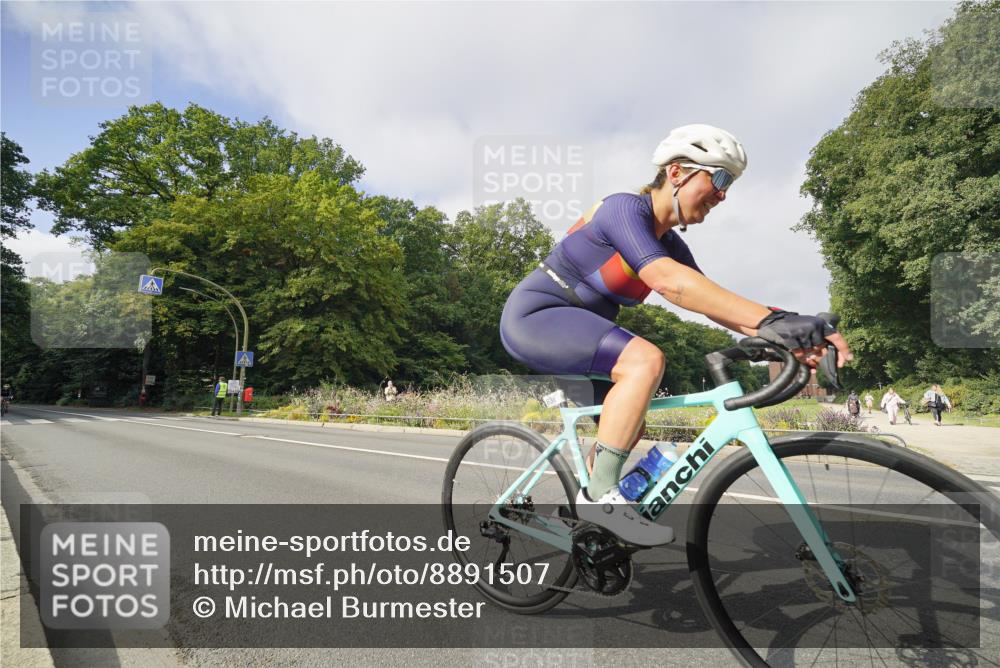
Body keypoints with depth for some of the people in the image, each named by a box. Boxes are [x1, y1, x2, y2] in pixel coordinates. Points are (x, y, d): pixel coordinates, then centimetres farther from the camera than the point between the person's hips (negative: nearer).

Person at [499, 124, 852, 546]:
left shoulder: (669, 243, 7)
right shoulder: (625, 208, -19)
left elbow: (715, 301, -4)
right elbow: (668, 280, -37)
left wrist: (782, 334, -20)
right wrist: (771, 319, -42)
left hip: (567, 332, 9)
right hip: (535, 315, -9)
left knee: (631, 426, 12)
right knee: (646, 360, -29)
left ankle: (579, 513, 26)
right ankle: (600, 496, -20)